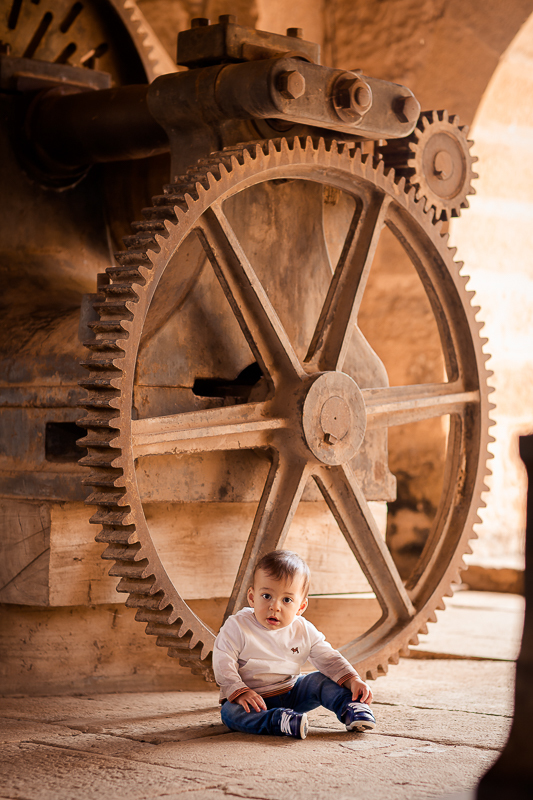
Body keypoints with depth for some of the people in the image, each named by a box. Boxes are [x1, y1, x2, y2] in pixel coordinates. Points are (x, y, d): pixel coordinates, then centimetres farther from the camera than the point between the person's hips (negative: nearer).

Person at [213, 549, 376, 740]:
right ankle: (278, 721, -51)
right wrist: (240, 693, -32)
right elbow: (223, 666, -18)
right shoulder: (237, 627, -16)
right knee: (231, 712, -35)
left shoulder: (304, 631, -4)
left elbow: (329, 659, -1)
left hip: (290, 693, 4)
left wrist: (353, 681, -17)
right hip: (254, 697, -4)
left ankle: (353, 709, -6)